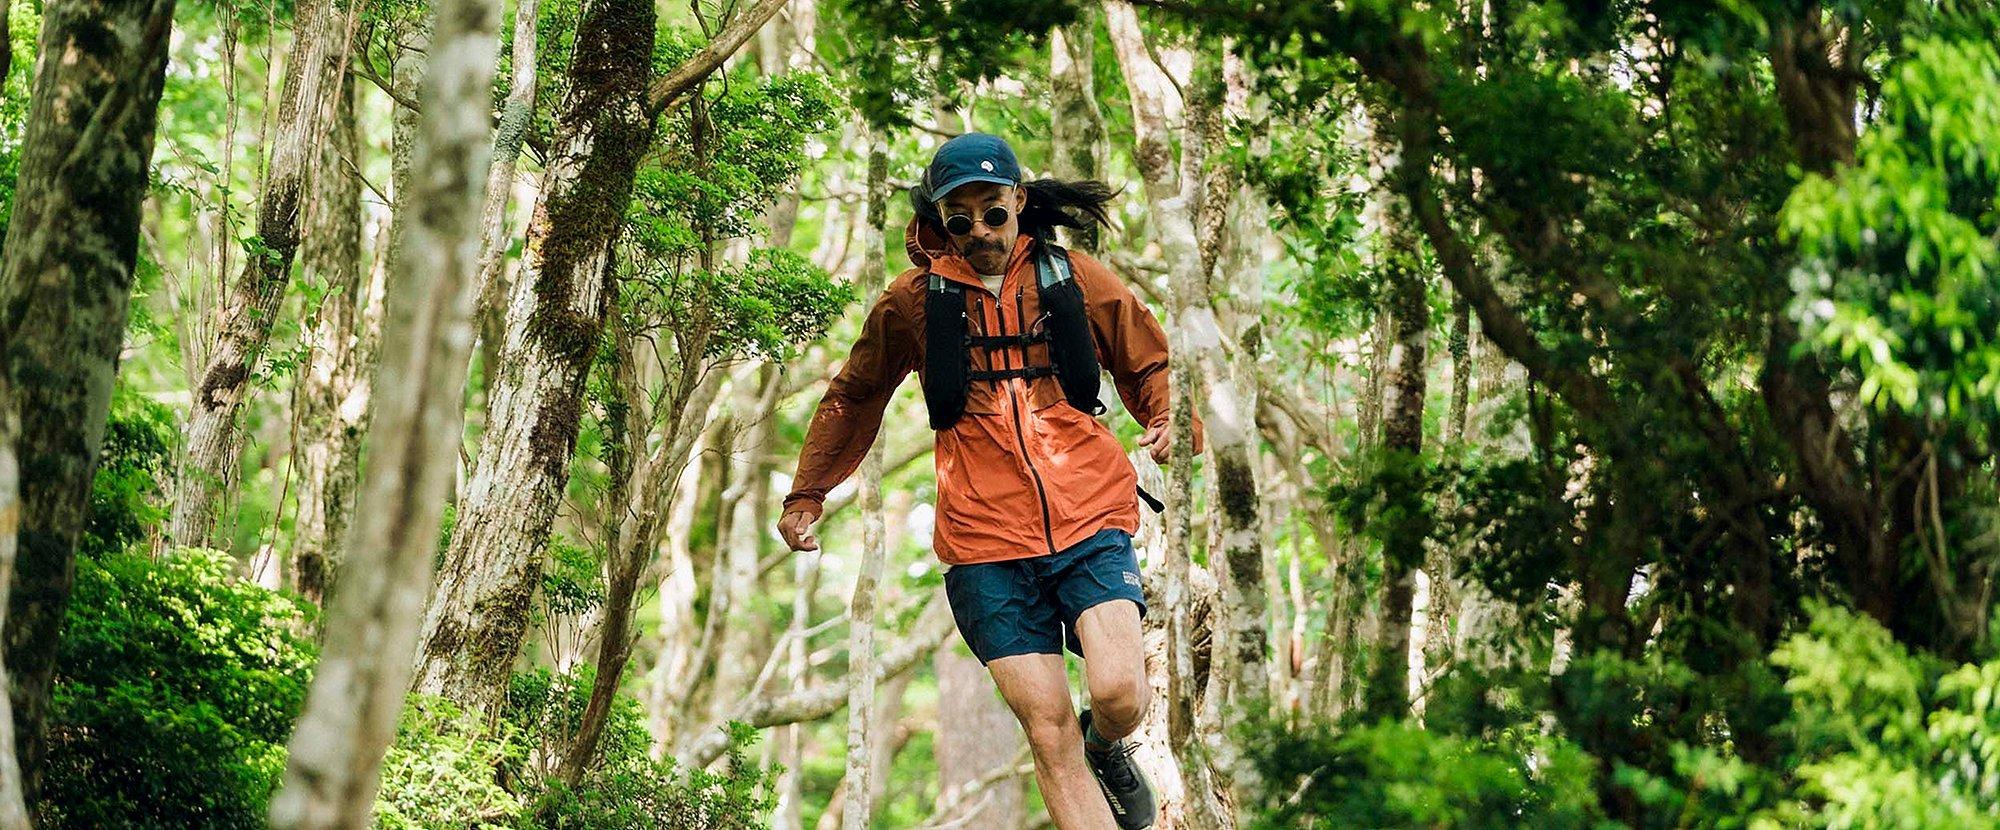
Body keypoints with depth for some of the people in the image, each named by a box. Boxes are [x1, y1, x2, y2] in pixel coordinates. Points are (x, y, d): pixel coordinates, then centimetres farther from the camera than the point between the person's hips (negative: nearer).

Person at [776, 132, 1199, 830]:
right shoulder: (914, 300, 8)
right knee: (1047, 729, -8)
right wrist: (806, 494, 27)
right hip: (985, 540, 0)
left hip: (1088, 517, 0)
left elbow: (1152, 364, 19)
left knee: (1118, 693, -19)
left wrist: (1171, 423, -2)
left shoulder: (1075, 279, 7)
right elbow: (852, 397, 23)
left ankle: (1106, 747, 17)